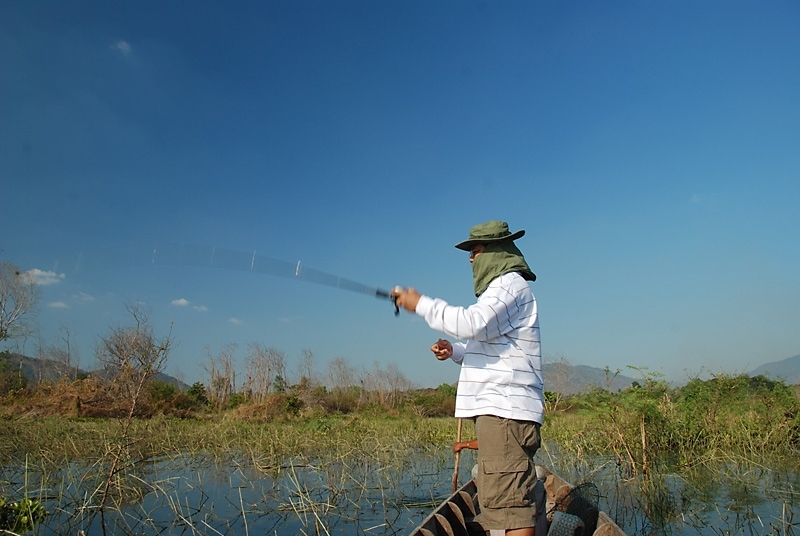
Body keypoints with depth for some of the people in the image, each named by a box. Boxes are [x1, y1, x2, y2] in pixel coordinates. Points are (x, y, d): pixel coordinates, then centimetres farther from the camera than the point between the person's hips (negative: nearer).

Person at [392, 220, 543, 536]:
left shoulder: (511, 283, -6)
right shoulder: (501, 288, 26)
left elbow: (474, 324, -24)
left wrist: (421, 304, -14)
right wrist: (455, 351, 12)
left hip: (504, 410, -11)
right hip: (499, 410, 11)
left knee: (509, 503, -12)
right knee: (501, 502, 12)